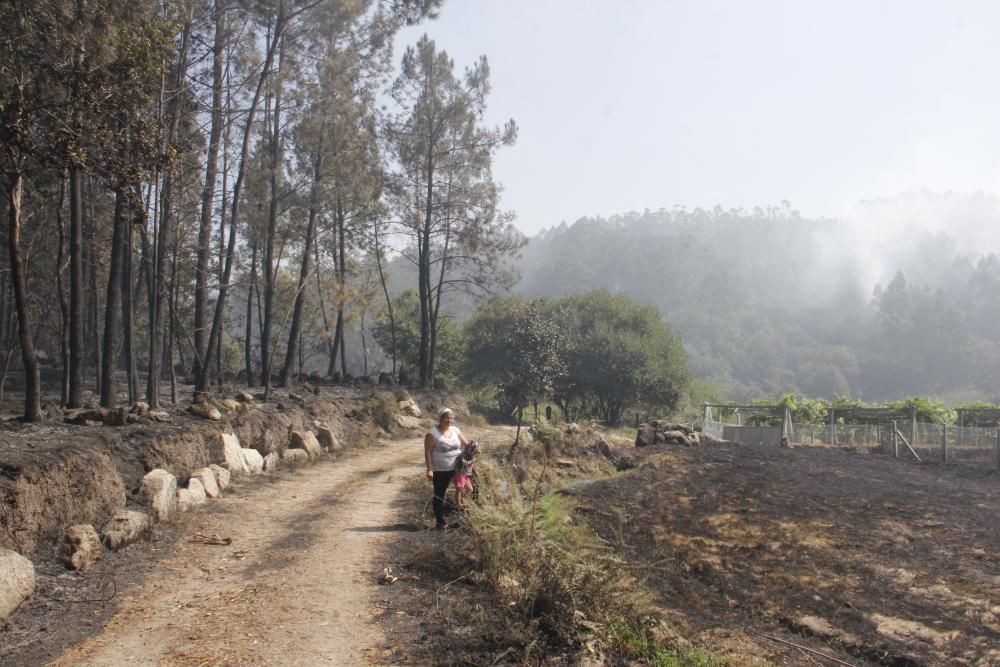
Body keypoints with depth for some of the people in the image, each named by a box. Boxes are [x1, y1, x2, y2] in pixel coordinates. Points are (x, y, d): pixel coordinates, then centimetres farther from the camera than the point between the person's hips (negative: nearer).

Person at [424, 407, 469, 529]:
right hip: (441, 470, -5)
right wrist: (429, 469, -17)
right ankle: (440, 521, 13)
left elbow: (466, 444, 15)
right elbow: (428, 452, -11)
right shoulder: (432, 433, -9)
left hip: (458, 468, 5)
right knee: (439, 495, 4)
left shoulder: (455, 430, 7)